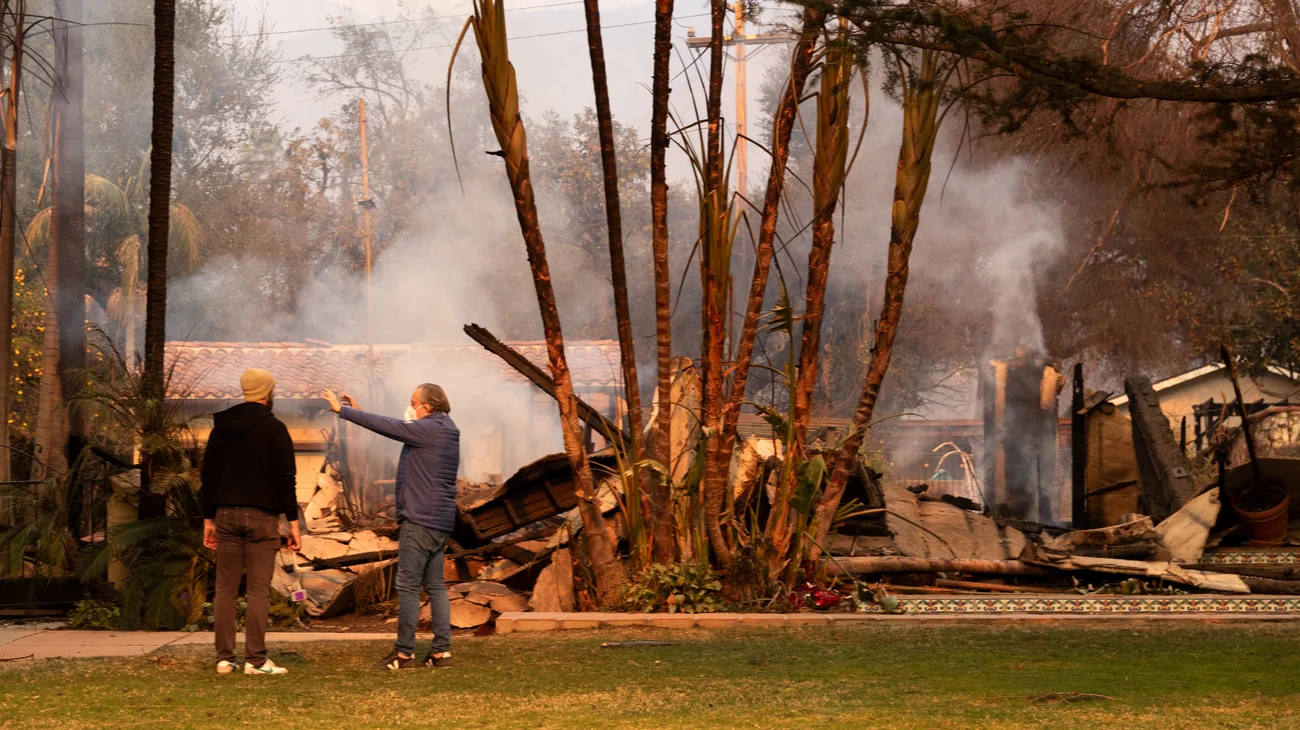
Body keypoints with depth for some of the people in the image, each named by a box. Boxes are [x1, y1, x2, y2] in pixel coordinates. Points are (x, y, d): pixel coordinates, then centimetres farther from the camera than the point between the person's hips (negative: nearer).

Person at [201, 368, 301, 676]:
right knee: (258, 591, -3)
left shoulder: (221, 428, 10)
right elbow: (285, 479, -10)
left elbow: (208, 475, 12)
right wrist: (293, 521, -7)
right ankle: (255, 660, -5)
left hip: (226, 515, 5)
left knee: (225, 589, 8)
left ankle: (224, 658, 7)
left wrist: (208, 519, 17)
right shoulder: (273, 428, -6)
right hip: (261, 518, -4)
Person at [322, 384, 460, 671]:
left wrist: (342, 410, -4)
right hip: (441, 521, 10)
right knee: (435, 585, 9)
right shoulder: (445, 430, 15)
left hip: (420, 520, -10)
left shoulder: (428, 429, -12)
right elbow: (394, 427, 20)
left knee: (408, 585, -5)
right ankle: (442, 651, 8)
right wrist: (357, 411, 20)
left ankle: (404, 653, -3)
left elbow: (386, 426, -12)